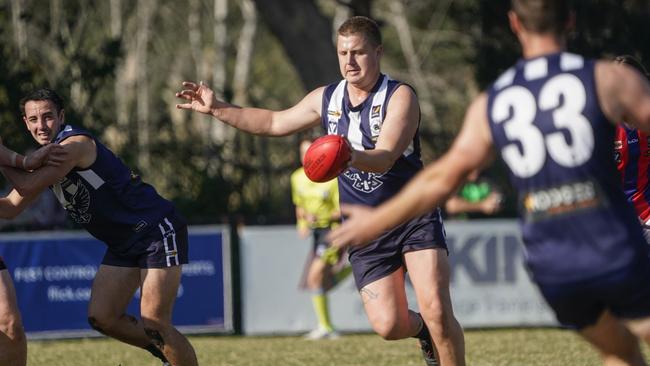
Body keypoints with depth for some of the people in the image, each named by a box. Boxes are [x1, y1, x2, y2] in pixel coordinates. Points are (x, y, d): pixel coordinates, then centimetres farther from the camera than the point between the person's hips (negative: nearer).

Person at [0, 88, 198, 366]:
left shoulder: (76, 143, -20)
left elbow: (28, 186, -26)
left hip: (158, 231, -9)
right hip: (123, 245, 9)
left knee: (153, 324, -15)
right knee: (101, 318, 0)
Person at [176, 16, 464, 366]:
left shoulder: (400, 97, -11)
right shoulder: (326, 99, 7)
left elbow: (385, 157, -27)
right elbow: (274, 122, 22)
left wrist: (353, 158, -47)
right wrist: (217, 109, 19)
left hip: (415, 216, -4)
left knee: (437, 310, -22)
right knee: (388, 325, -10)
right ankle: (422, 330, 25)